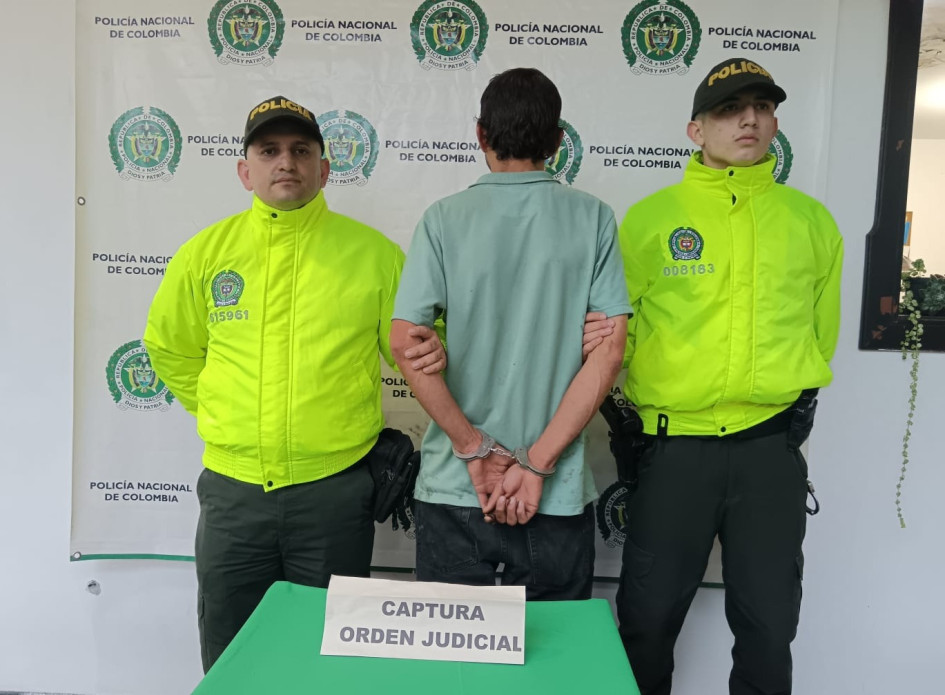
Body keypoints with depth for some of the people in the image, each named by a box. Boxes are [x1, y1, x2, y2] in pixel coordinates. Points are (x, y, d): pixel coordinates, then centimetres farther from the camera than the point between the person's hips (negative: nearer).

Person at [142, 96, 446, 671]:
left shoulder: (373, 251, -3)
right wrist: (222, 415, 10)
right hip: (233, 489, 2)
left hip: (336, 489, -1)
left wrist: (429, 353, -15)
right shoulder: (205, 252, 3)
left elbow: (406, 347, 7)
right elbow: (169, 349, 16)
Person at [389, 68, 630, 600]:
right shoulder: (592, 218, -2)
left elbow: (405, 344, -12)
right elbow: (609, 351, -9)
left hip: (453, 489, 0)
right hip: (559, 495, 1)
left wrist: (477, 449, -8)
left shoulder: (445, 218, -4)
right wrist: (536, 464, -9)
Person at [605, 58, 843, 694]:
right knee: (650, 615, 10)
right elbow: (613, 326, 4)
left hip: (773, 447, 2)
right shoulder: (650, 217, -1)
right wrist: (642, 406, -2)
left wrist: (791, 393, 15)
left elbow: (821, 329, 16)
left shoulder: (811, 220, 6)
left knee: (769, 620, 14)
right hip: (675, 444, -1)